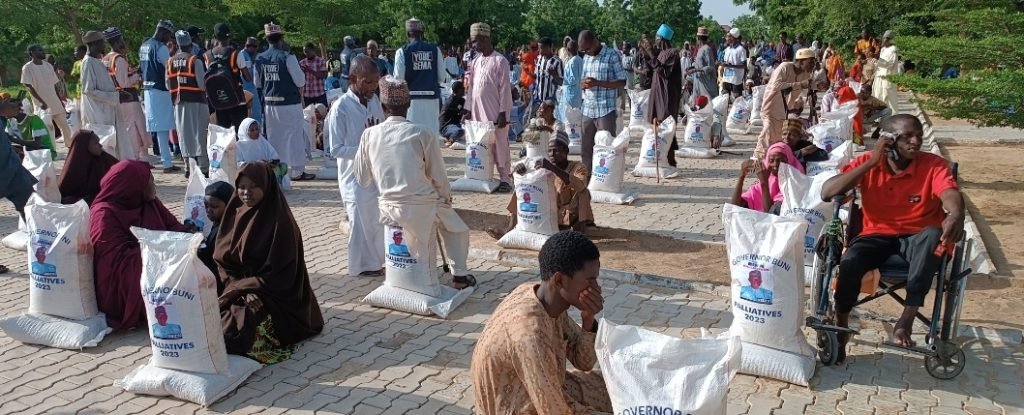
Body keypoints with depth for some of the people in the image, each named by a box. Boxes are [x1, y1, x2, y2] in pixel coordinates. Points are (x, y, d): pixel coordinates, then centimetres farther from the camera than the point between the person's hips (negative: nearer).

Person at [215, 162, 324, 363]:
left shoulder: (280, 221, -12)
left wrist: (250, 288, -17)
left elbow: (280, 271, -13)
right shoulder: (235, 214, 5)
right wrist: (240, 289, -11)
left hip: (272, 296, -5)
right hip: (236, 290, 5)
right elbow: (222, 260, 4)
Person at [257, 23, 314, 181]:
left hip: (270, 103, 5)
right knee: (295, 136, 4)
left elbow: (257, 83, 12)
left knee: (273, 137, 14)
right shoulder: (287, 57, -14)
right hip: (290, 103, -5)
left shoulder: (260, 59, 2)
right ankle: (297, 171, 7)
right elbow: (300, 81, -13)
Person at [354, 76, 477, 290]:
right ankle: (459, 274, 23)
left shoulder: (369, 135, -2)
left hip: (389, 209, 3)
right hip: (423, 206, -3)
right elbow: (438, 177, -3)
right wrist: (447, 198, 16)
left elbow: (363, 180, 3)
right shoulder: (424, 135, -10)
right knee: (457, 229, 26)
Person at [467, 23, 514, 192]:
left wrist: (503, 113, -13)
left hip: (495, 113, -6)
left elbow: (505, 89, -9)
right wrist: (469, 110, 11)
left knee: (499, 146, -2)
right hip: (478, 112, 6)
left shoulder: (499, 61, -7)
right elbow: (471, 87, 15)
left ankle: (505, 179, 6)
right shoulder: (475, 62, 12)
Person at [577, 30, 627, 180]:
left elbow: (622, 82, -8)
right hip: (587, 110, 6)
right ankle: (587, 180, 19)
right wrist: (584, 84, -4)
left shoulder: (612, 55, -5)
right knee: (585, 149, 9)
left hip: (606, 110, -6)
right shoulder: (586, 58, 14)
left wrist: (597, 83, -18)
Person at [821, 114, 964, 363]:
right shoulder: (868, 162, -5)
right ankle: (841, 329, -5)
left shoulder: (934, 164, -7)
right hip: (877, 235, 0)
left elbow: (951, 196, -27)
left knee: (933, 235, -36)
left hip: (916, 237, 0)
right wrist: (872, 162, -21)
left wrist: (956, 215, -53)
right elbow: (826, 193, -16)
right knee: (849, 264, -31)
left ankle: (906, 320, -29)